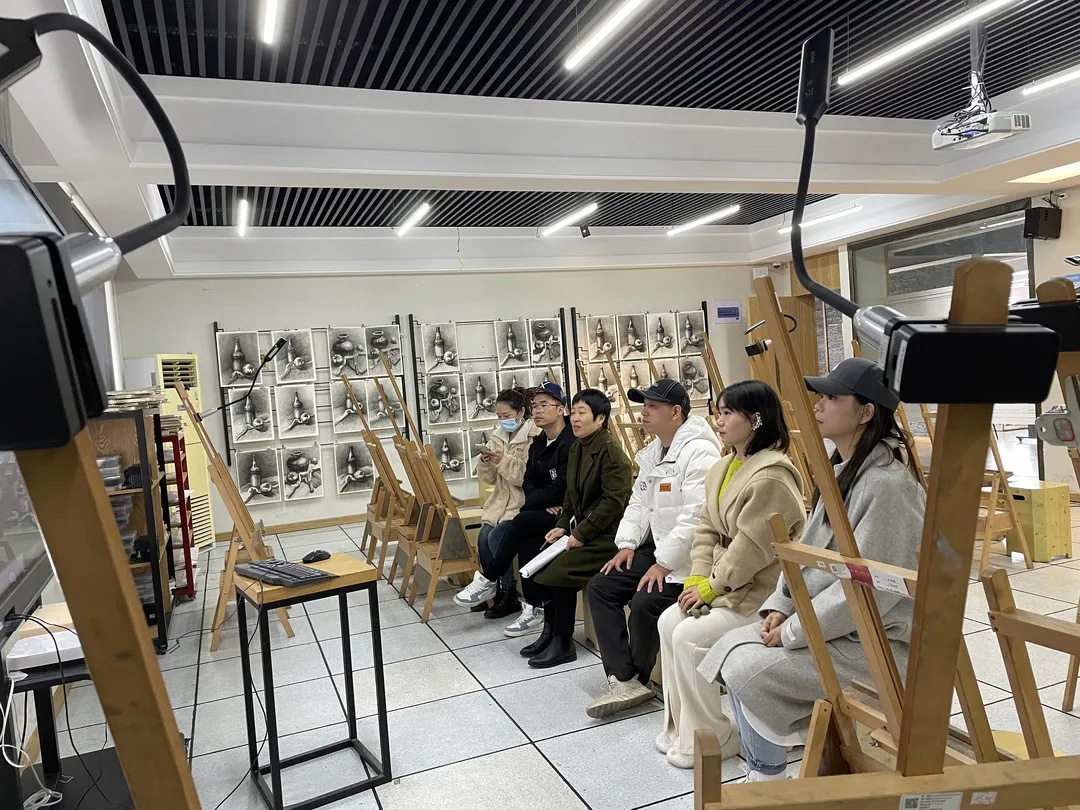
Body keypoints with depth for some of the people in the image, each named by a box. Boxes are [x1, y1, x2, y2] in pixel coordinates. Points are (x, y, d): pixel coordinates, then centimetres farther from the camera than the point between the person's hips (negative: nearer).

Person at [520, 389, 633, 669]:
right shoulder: (577, 448, 11)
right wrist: (563, 525, 4)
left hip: (605, 535, -8)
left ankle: (563, 644, -2)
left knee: (560, 571, -21)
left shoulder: (610, 450, -16)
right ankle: (551, 632, 14)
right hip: (580, 529, 9)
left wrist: (581, 534, -20)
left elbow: (614, 500, -21)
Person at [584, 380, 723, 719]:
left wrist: (663, 564, -24)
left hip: (688, 557, -10)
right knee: (600, 587, 0)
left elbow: (696, 517, -26)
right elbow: (638, 502, 16)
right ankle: (622, 680, -4)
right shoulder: (653, 452, 12)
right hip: (656, 546, 10)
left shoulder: (698, 452, -20)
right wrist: (627, 544, 2)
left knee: (645, 603, -24)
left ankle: (637, 678, 4)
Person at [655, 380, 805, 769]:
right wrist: (697, 578, -3)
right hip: (726, 583, 9)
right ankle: (680, 726, 14)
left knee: (689, 636, -18)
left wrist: (711, 586, -14)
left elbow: (751, 547, -24)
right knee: (669, 622, -1)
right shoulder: (722, 468, 8)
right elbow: (707, 529, 9)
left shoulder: (771, 476, -23)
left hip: (761, 591, -9)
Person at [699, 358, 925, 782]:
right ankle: (761, 771, 14)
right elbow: (806, 551, 11)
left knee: (747, 669, -17)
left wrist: (792, 632, -19)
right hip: (827, 620, 9)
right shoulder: (841, 469, 7)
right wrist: (780, 607, -2)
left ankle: (768, 779, 10)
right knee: (733, 646, 0)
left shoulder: (887, 482, -24)